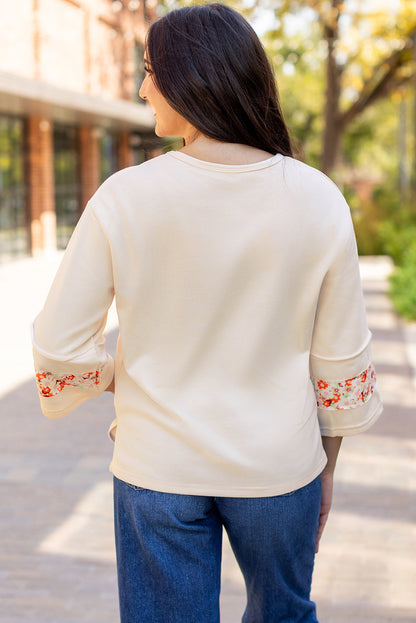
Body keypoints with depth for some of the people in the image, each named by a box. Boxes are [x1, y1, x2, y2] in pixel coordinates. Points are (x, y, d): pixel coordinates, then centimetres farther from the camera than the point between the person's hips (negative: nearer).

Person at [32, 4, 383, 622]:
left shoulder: (125, 197, -15)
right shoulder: (318, 200, -11)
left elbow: (59, 346, -10)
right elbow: (340, 357, -5)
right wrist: (326, 465, 10)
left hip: (159, 466, -1)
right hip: (279, 466, 2)